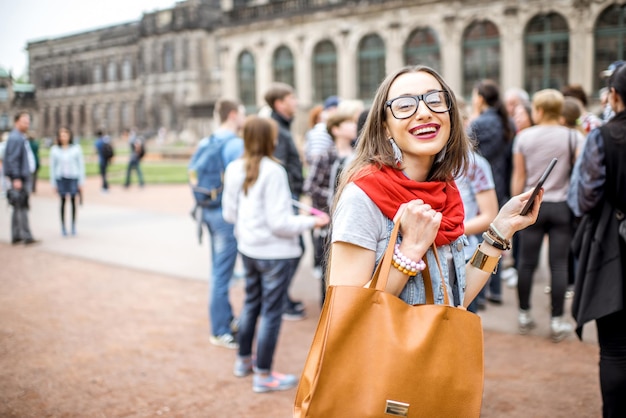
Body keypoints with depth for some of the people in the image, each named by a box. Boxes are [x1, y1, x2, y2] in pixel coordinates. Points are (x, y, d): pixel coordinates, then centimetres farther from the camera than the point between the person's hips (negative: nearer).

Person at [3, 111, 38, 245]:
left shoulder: (22, 138, 18)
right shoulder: (15, 138, -13)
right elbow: (12, 160, -19)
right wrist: (16, 178, -21)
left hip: (25, 176, 10)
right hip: (20, 178, -10)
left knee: (19, 208, 11)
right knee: (22, 207, -9)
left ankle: (16, 236, 16)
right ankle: (27, 237, -9)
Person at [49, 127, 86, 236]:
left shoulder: (76, 148, 1)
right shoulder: (54, 149, 4)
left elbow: (81, 165, 4)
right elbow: (52, 166, 8)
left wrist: (81, 182, 1)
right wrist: (53, 183, 5)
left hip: (73, 178, 0)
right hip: (61, 178, 1)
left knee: (73, 200, 2)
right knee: (63, 201, 3)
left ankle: (73, 226, 11)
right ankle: (63, 226, 10)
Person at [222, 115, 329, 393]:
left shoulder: (234, 169, -2)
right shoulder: (273, 171, -21)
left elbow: (229, 213, 6)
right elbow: (279, 222, -22)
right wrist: (312, 222, -10)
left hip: (248, 249, 7)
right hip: (274, 252, -7)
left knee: (251, 303, 23)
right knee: (271, 312, 5)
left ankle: (243, 361, 38)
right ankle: (263, 375, 15)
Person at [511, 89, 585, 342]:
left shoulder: (524, 137, -1)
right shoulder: (573, 137, -4)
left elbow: (518, 177, 2)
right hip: (561, 207, -1)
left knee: (527, 262, 9)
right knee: (559, 264, 2)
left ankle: (524, 315, 19)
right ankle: (557, 321, 6)